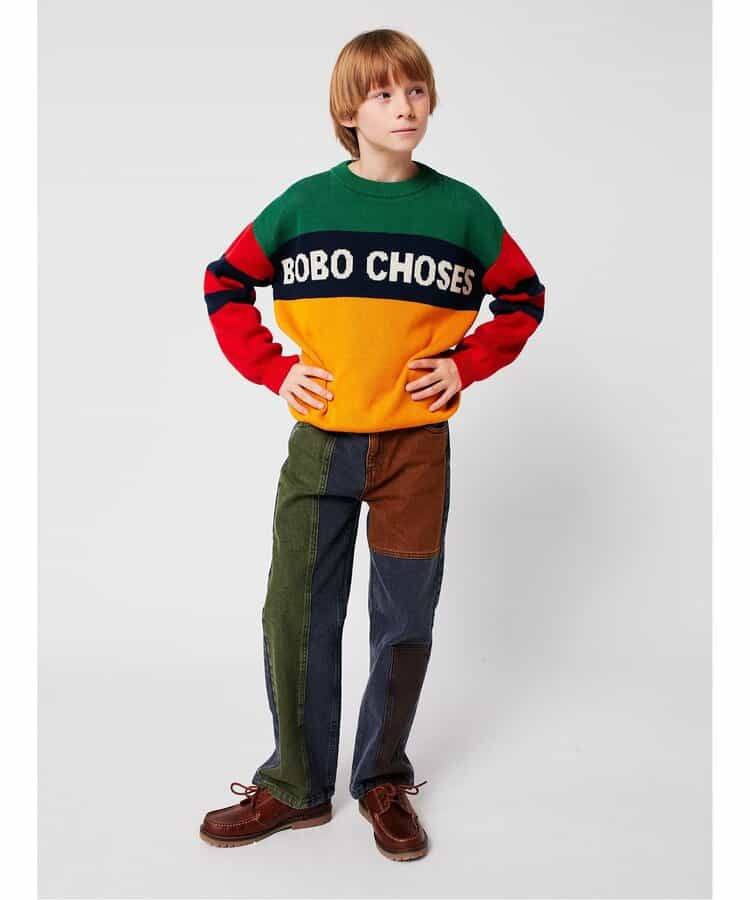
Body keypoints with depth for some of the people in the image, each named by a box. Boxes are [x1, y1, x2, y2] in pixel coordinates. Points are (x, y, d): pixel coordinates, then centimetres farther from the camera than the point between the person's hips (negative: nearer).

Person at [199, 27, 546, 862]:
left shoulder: (460, 208, 0)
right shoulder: (304, 202, -1)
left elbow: (523, 298, 10)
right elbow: (225, 284, 8)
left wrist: (466, 364, -3)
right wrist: (274, 368, -2)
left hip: (416, 446, 0)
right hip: (319, 445, 1)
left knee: (405, 624, 8)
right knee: (296, 617, 5)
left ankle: (383, 781, 30)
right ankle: (295, 785, 25)